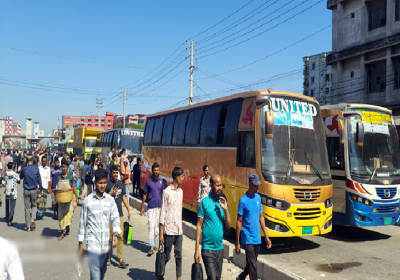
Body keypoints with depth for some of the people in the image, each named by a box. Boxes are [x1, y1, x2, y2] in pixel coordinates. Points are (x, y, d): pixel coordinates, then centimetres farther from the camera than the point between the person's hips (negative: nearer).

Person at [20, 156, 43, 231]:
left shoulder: (24, 169, -5)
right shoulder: (36, 168, -4)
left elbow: (21, 177, 12)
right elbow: (39, 179, 0)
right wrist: (41, 189, 7)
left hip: (26, 191, 0)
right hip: (34, 190, 0)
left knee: (27, 208, 6)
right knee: (33, 205, 18)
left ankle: (28, 227, 9)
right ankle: (32, 219, -6)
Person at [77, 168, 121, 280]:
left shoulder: (110, 199, 3)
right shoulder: (87, 201, -2)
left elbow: (115, 218, 1)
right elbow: (82, 223, 3)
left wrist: (116, 234, -17)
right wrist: (80, 246, 5)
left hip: (106, 244, 3)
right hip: (92, 243, -3)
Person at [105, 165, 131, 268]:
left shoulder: (121, 183, 11)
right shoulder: (107, 183, -3)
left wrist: (128, 209, 14)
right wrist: (111, 193, -17)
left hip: (119, 213, 3)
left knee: (121, 236, -1)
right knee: (109, 236, 4)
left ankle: (121, 260, 2)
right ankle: (108, 257, 21)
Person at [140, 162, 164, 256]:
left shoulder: (161, 181, 7)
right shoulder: (148, 181, -1)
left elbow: (163, 193, 10)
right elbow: (145, 195, 5)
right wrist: (142, 207, 5)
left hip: (159, 207, 3)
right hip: (151, 207, -3)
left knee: (157, 226, 10)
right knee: (151, 226, -8)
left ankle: (153, 243, 25)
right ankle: (151, 247, -8)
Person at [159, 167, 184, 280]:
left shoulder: (181, 191, 9)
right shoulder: (167, 192, -10)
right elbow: (162, 213, -9)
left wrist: (180, 227, 16)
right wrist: (161, 234, -9)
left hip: (179, 230, 5)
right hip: (169, 230, -5)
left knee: (179, 256, 6)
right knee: (167, 256, 7)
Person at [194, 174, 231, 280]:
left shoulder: (223, 202, 6)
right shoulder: (205, 202, -8)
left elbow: (228, 226, 5)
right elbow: (199, 226, -8)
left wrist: (225, 209, -10)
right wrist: (197, 249, -11)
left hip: (220, 248, 5)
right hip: (208, 248, -5)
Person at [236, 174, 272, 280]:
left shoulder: (258, 197, 7)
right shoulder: (243, 200, -13)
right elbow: (239, 221, -10)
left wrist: (266, 236, 12)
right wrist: (237, 243, -10)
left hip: (257, 239, 7)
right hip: (248, 239, -7)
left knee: (251, 264, 18)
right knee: (253, 267, -7)